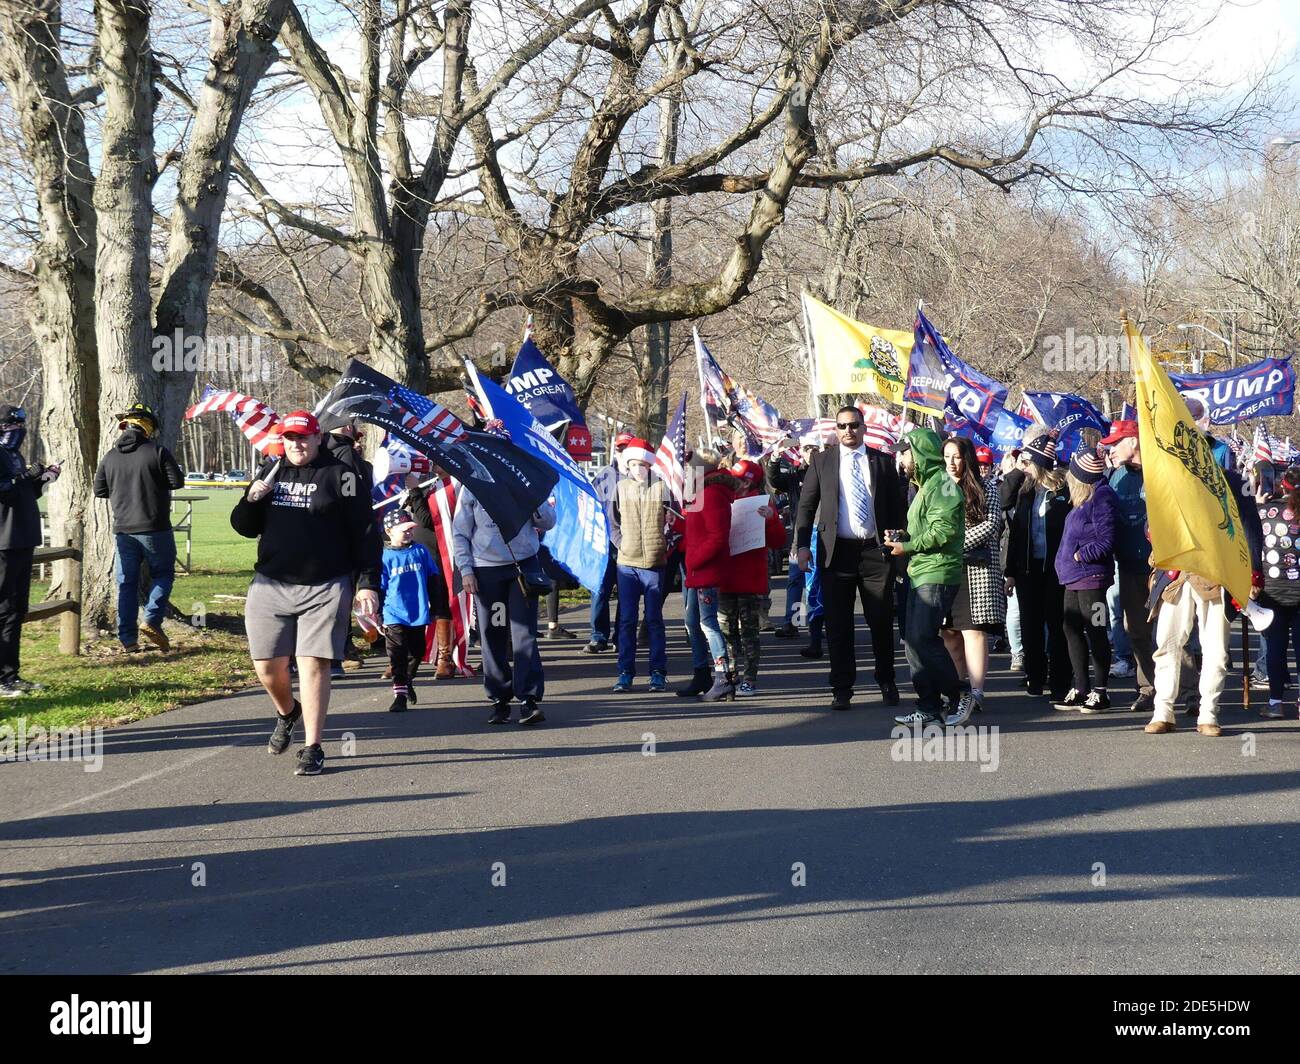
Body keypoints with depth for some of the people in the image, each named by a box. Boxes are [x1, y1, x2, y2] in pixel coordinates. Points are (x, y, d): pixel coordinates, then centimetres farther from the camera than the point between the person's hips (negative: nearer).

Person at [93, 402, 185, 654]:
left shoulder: (110, 457, 4)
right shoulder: (157, 452, -9)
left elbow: (99, 490, 10)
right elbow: (177, 482, -10)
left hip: (123, 530, 4)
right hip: (155, 529, -4)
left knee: (126, 583, 8)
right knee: (163, 574, 12)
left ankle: (127, 639, 6)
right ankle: (152, 620, -7)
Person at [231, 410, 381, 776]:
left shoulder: (340, 476, -2)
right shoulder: (270, 473, 13)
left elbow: (365, 533, -3)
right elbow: (245, 528, 17)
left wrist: (368, 584, -9)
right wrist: (250, 501, -5)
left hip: (325, 590, -4)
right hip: (270, 586, 5)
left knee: (313, 665, -8)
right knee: (267, 665, 7)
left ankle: (312, 749, -1)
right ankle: (287, 713, 38)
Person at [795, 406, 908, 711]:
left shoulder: (882, 462, 8)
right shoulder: (821, 462, 6)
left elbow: (897, 506, 10)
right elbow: (806, 505, 5)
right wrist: (803, 545, -5)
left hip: (875, 550, 0)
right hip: (837, 550, 0)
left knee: (881, 621, 4)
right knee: (838, 624, 2)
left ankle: (887, 683, 19)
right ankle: (842, 689, 8)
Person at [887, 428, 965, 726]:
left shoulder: (941, 484, -11)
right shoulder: (926, 485, 21)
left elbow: (943, 530, -21)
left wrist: (908, 546, -12)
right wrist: (902, 537, 9)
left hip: (937, 574, -10)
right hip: (921, 573, 10)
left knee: (923, 639, -15)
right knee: (913, 641, 7)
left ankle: (958, 697, -4)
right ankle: (928, 707, 11)